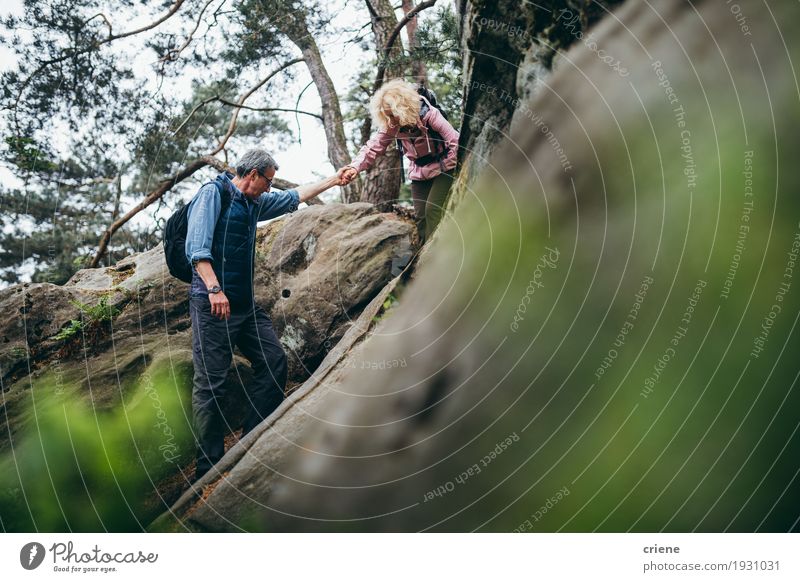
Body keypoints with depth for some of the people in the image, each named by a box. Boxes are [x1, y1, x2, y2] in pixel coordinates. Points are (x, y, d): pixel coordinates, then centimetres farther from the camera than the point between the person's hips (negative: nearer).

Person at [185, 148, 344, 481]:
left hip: (245, 305, 9)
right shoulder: (213, 193, -7)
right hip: (212, 304, -9)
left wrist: (333, 181, 36)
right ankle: (209, 469, -3)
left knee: (274, 361, 4)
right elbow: (196, 247, -18)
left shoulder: (254, 203, 19)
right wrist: (214, 288, -27)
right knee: (211, 384, -7)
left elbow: (293, 198, 33)